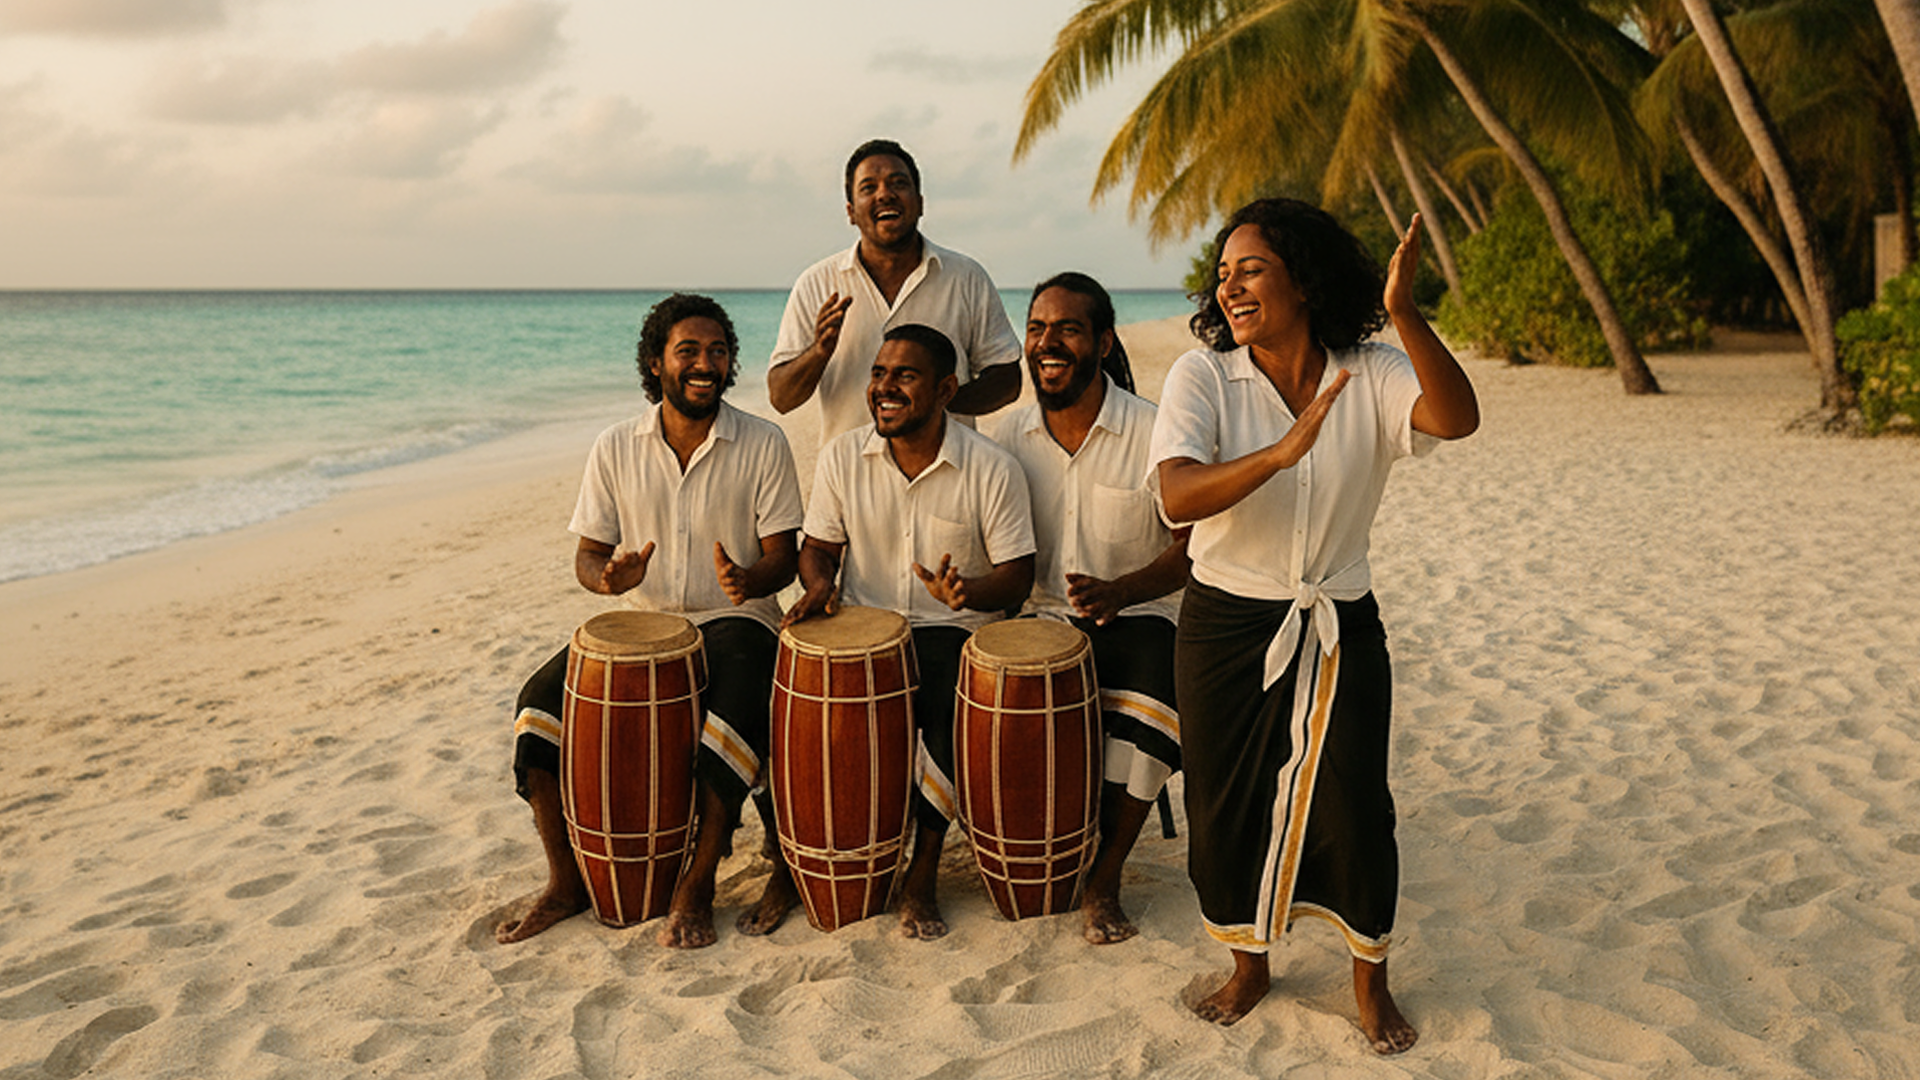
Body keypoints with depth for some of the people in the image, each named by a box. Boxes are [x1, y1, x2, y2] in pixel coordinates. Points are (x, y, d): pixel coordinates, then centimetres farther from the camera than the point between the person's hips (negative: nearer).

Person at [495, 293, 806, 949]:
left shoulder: (763, 445, -3)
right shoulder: (615, 449, 3)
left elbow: (783, 555, -4)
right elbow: (588, 554, 5)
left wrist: (749, 580, -27)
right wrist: (607, 575, -20)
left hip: (733, 621, -3)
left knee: (731, 723, -33)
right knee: (542, 701, -19)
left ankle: (696, 889, -12)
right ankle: (566, 883, -3)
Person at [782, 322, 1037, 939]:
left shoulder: (991, 470, -7)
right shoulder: (843, 458, 2)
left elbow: (1017, 575, -5)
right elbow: (820, 545, 12)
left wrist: (966, 592, -26)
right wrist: (818, 584, -12)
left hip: (953, 633, -2)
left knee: (961, 721, -31)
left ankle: (923, 872, -6)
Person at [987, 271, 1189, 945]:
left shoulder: (1153, 434, -8)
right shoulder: (1008, 437, 2)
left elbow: (1191, 547, -10)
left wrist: (1120, 592, -28)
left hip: (1140, 616, -2)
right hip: (1042, 617, 3)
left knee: (1150, 711, -31)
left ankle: (1103, 879, -9)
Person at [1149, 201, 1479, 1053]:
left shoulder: (1370, 377, -7)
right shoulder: (1202, 376, -11)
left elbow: (1457, 418, -26)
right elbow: (1177, 497, -26)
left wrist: (1403, 314, -38)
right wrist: (1284, 451, -40)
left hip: (1341, 631, 0)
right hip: (1226, 629, 0)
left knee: (1353, 805, 6)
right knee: (1227, 803, 11)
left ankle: (1370, 980, 32)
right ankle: (1249, 964, 37)